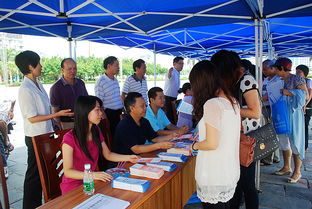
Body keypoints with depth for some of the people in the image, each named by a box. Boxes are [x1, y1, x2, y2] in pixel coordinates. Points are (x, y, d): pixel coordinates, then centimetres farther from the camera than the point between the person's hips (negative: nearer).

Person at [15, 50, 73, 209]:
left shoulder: (38, 85, 7)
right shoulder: (25, 89, -20)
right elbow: (32, 118, -21)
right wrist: (57, 114, -20)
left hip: (46, 134, 9)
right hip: (35, 137, -9)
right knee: (34, 174, 7)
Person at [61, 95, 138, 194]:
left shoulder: (96, 132, 4)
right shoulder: (70, 138, -18)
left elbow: (108, 155, 13)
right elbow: (68, 171, -18)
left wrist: (128, 158, -1)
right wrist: (92, 175, -31)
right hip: (74, 185, -7)